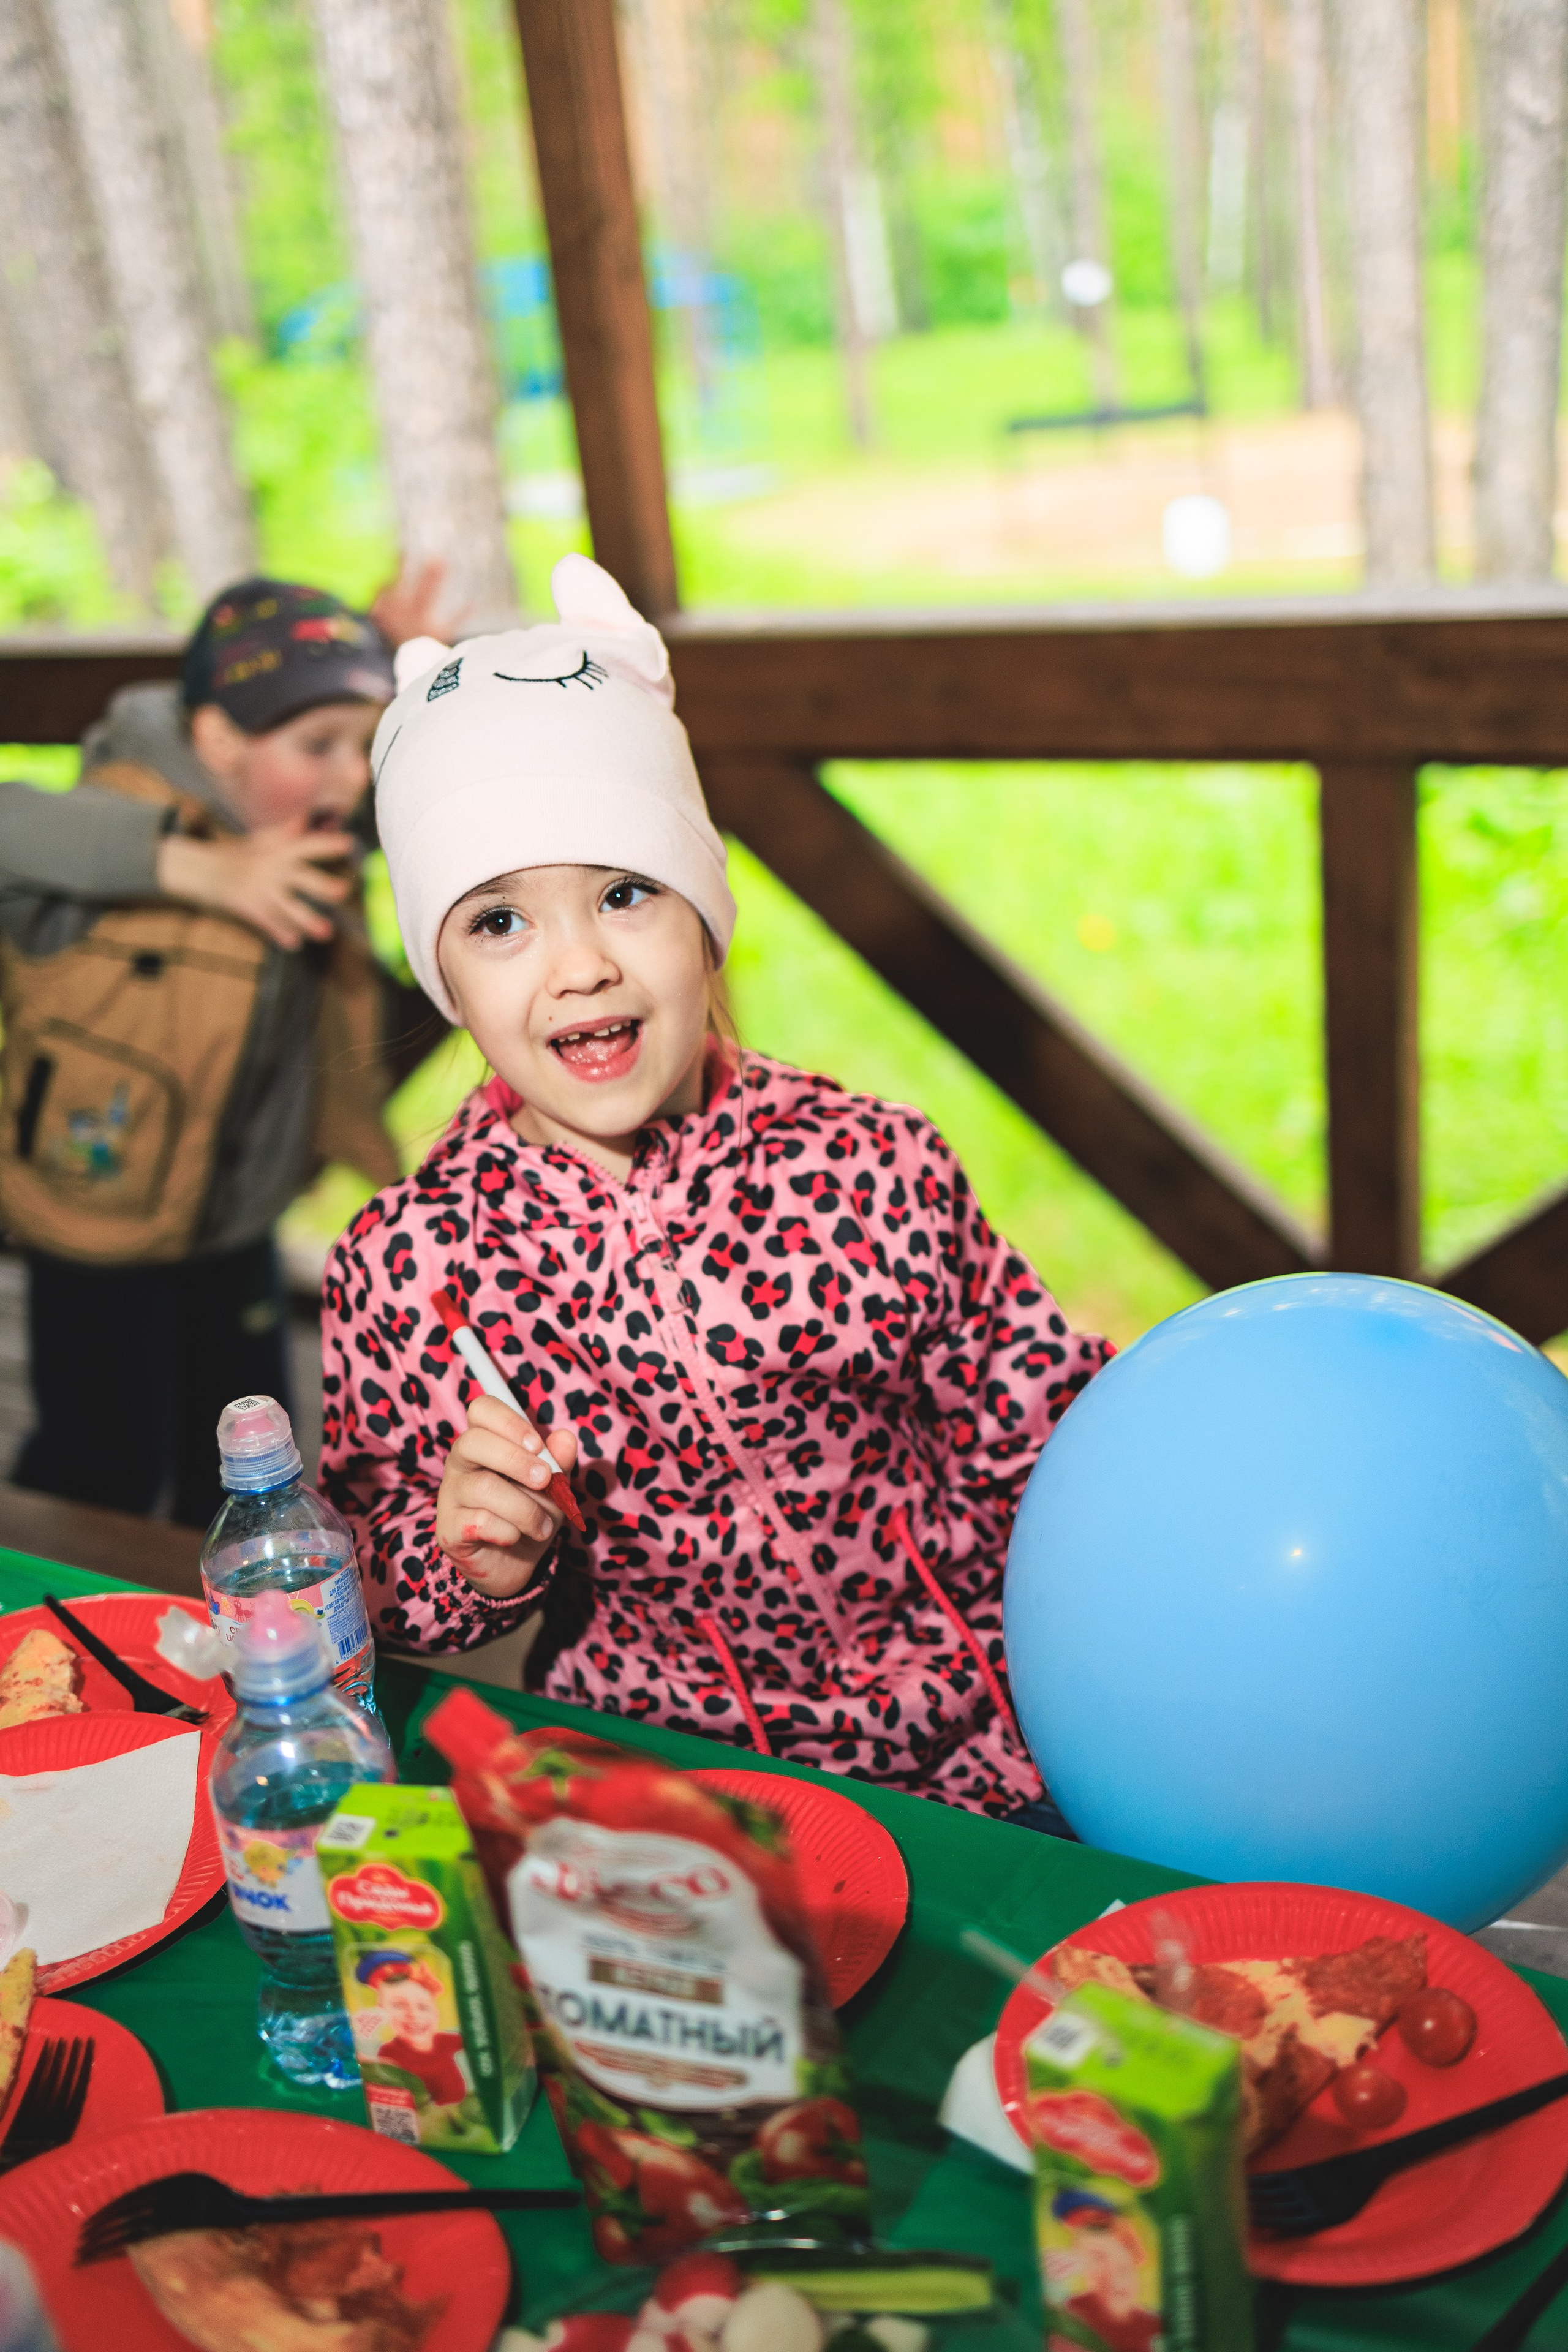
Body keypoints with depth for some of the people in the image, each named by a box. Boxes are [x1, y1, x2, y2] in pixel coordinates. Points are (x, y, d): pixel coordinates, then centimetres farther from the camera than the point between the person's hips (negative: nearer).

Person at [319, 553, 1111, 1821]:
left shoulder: (877, 1168, -7)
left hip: (971, 1744, 1)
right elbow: (395, 1611, 5)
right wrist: (483, 1567, -15)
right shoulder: (405, 1265, -7)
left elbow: (1038, 1441, 5)